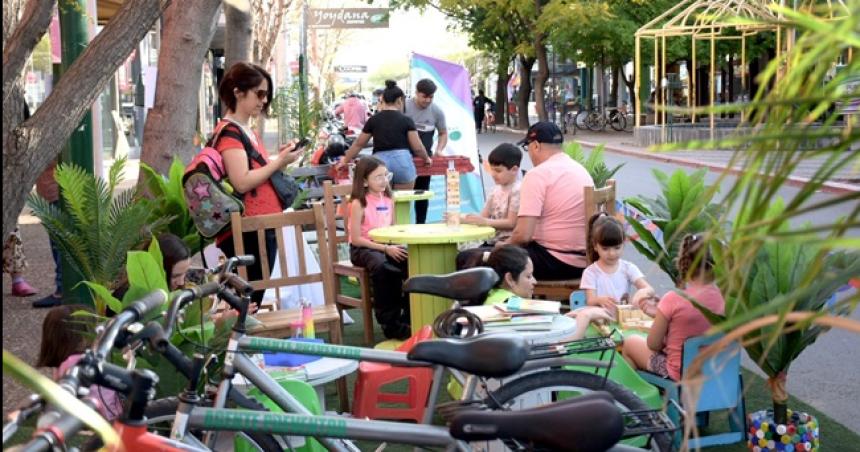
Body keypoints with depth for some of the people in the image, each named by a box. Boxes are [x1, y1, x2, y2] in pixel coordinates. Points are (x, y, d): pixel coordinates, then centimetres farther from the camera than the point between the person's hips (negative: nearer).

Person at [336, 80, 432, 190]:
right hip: (402, 161, -1)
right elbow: (417, 147, 0)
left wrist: (345, 161, 27)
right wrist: (426, 158, 20)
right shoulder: (406, 120, 1)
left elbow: (358, 144, 14)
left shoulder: (374, 120, 7)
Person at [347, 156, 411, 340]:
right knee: (381, 266, -38)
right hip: (363, 249, -5)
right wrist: (385, 248, -21)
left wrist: (394, 246, -6)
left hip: (387, 246, 6)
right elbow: (356, 239, -14)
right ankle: (390, 322, -25)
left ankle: (408, 316, -7)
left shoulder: (388, 200, 7)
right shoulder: (359, 203, -11)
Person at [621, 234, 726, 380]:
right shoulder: (722, 296, -10)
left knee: (630, 342, 22)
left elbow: (653, 344, -14)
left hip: (680, 373, -6)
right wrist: (660, 313, 4)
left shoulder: (673, 299, -25)